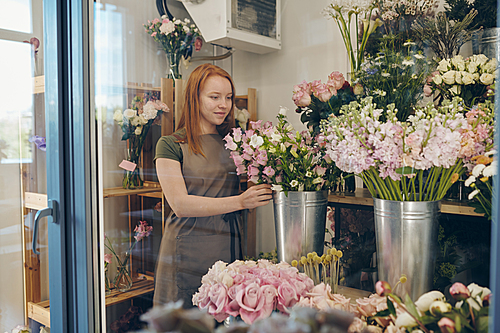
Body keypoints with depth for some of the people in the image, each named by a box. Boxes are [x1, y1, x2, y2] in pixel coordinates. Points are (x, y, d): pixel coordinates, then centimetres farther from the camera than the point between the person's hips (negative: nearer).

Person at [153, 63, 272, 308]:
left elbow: (249, 197, 14)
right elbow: (180, 204, -12)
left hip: (229, 255, 4)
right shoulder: (171, 145, -2)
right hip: (186, 258, -3)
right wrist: (239, 201, -18)